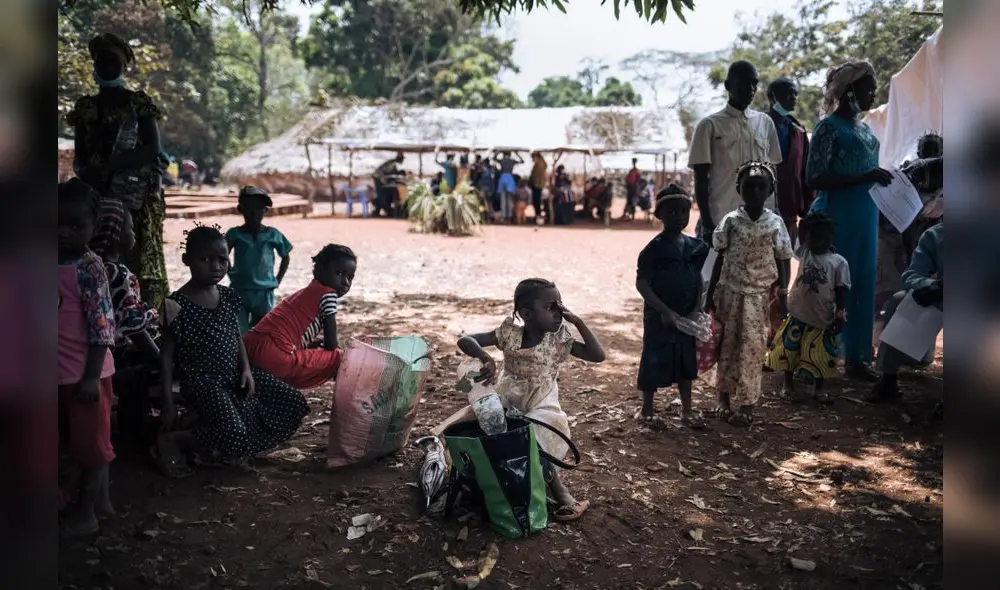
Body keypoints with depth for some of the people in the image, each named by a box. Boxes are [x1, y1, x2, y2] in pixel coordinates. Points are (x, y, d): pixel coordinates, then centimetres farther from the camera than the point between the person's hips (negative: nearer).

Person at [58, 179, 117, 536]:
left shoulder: (89, 267, -16)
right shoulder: (59, 264, 6)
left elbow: (101, 326, -19)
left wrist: (91, 376, -20)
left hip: (85, 374, -8)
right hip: (64, 374, 8)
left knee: (90, 443, 5)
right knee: (89, 442, 18)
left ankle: (85, 514, 16)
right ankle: (101, 500, 31)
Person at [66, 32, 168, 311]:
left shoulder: (138, 103, 3)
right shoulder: (85, 107, 13)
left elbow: (152, 149, -8)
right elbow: (79, 156, 10)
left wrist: (107, 166, -19)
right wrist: (86, 172, -14)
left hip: (135, 197, -3)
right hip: (94, 196, 3)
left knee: (136, 260, -8)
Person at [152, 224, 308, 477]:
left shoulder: (229, 296, 5)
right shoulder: (177, 305, -12)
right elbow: (167, 355, -9)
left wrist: (246, 369, -2)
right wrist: (168, 403, -12)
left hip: (234, 373, 7)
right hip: (202, 380, -7)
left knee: (294, 404, -1)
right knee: (234, 434, -28)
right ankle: (169, 442, -4)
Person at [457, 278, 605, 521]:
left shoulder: (558, 340, -5)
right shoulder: (510, 334, -8)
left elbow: (598, 356, -11)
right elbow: (465, 340, -14)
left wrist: (578, 321, -16)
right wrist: (486, 358, -35)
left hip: (540, 411, -2)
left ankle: (561, 494, -11)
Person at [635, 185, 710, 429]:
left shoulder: (695, 246, 3)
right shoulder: (654, 248, -13)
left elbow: (698, 279, 10)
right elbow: (642, 283, -16)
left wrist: (697, 308, -4)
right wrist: (665, 311, -21)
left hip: (687, 316, 5)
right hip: (659, 316, -5)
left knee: (686, 362, 14)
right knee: (654, 362, 4)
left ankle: (687, 410, 28)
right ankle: (647, 411, 19)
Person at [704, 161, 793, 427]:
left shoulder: (775, 223, -1)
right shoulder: (730, 221, -1)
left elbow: (781, 264, 2)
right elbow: (720, 260, 2)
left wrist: (783, 298, -1)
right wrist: (710, 294, 1)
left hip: (759, 296, 0)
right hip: (730, 292, 1)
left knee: (752, 348, -1)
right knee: (727, 346, 7)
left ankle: (746, 405, 8)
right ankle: (724, 400, 21)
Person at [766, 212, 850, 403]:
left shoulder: (839, 262, -6)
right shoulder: (804, 251, 3)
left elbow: (841, 290, -6)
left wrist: (839, 315, -9)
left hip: (823, 317, -2)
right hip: (798, 313, 2)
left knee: (821, 354, 8)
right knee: (789, 349, 6)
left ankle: (818, 388, 27)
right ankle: (788, 385, 23)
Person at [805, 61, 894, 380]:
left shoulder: (865, 129, 16)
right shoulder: (829, 127, -7)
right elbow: (815, 179, -16)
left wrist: (879, 179, 6)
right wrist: (863, 177, -22)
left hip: (865, 218, 8)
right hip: (836, 218, -8)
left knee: (862, 285, 9)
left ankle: (855, 357, 17)